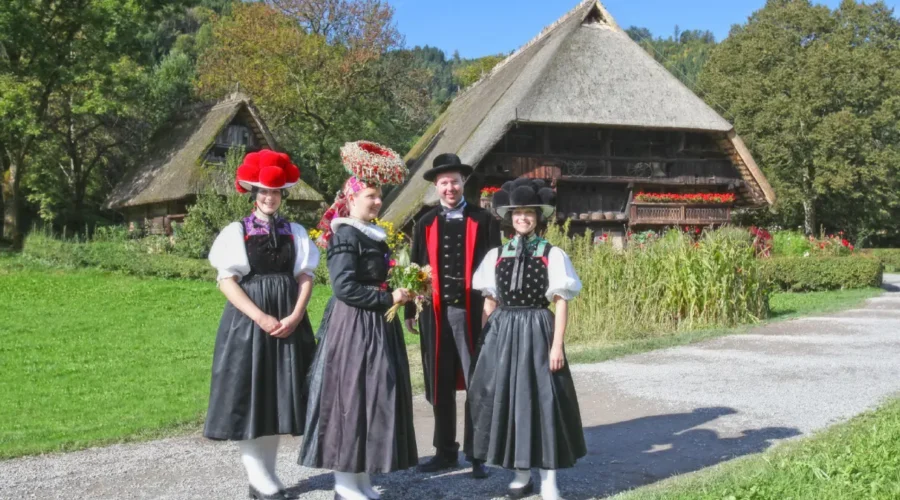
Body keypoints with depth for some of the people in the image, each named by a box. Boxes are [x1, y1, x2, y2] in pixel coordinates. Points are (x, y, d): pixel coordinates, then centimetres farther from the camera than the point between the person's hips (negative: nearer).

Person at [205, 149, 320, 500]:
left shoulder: (295, 233, 7)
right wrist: (260, 318, -17)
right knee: (250, 397, -1)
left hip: (288, 322, 3)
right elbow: (227, 281, -7)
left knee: (278, 395, 6)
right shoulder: (236, 232, -1)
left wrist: (294, 317, -12)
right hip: (249, 321, -3)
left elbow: (305, 277, 3)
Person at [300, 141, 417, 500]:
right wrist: (388, 298, -17)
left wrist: (401, 291, 8)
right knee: (350, 399, -3)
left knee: (374, 400, 10)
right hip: (353, 328, -9)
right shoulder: (345, 235, -13)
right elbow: (345, 287, -21)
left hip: (377, 327, 9)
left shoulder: (374, 234, 14)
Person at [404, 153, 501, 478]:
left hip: (472, 312, -2)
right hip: (435, 313, 2)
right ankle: (445, 451, 20)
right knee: (440, 386, 9)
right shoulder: (425, 224, 8)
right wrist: (410, 310, 8)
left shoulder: (483, 221, 2)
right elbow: (415, 268, 10)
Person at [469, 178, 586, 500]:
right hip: (502, 334, 3)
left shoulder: (552, 255, -3)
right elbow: (490, 302, 11)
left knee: (543, 400, -1)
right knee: (506, 399, 6)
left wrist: (557, 345, -10)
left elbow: (561, 302, -4)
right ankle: (521, 474, 21)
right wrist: (487, 340, 8)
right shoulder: (497, 255, 7)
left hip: (537, 332, -3)